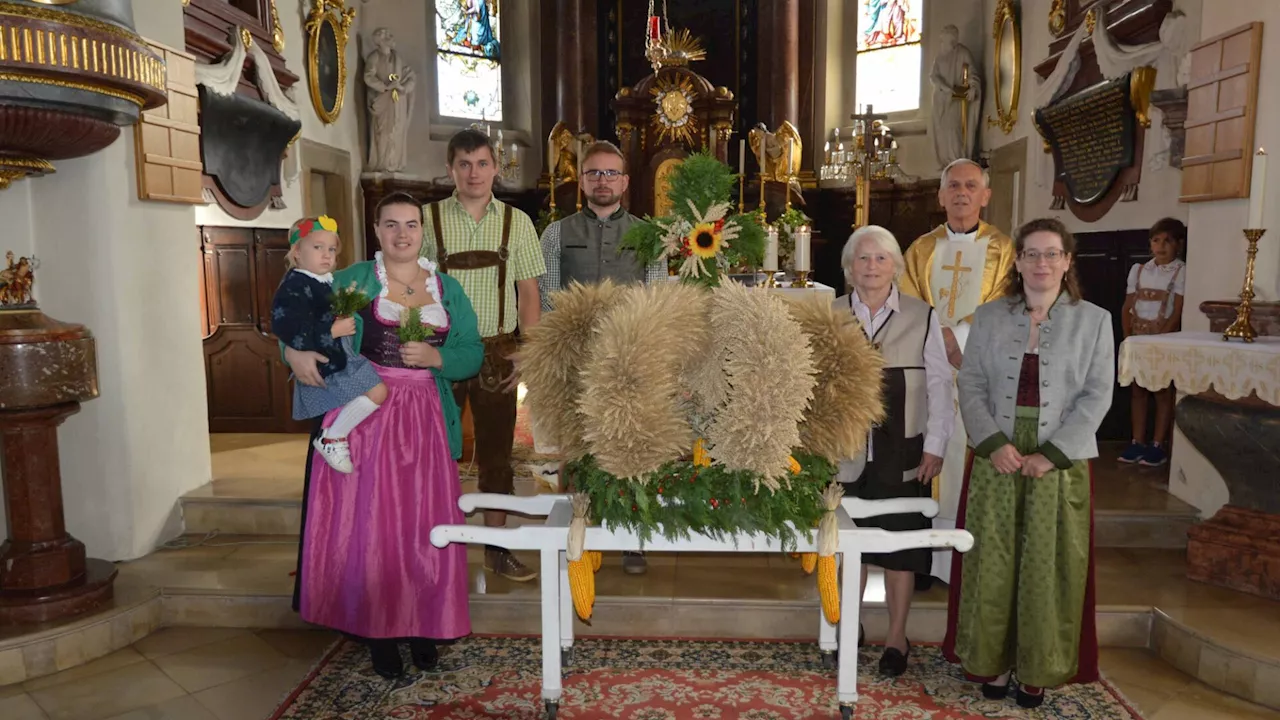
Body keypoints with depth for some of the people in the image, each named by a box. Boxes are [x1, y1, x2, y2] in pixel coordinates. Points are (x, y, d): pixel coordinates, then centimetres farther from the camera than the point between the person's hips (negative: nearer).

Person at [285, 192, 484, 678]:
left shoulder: (448, 289, 10)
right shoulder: (353, 280, 4)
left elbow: (473, 354, 5)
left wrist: (435, 357, -13)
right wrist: (294, 352, -16)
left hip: (424, 421, 2)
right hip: (364, 416, -2)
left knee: (424, 524, 4)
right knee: (367, 524, 1)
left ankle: (423, 626, 20)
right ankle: (377, 631, 17)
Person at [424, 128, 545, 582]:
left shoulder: (516, 223, 3)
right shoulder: (428, 219, -1)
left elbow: (528, 294, 5)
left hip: (496, 352, 1)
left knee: (497, 450, 10)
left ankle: (495, 547, 24)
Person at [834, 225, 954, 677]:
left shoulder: (922, 317, 0)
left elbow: (939, 386, 1)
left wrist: (934, 448, -2)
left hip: (902, 454, -1)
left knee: (900, 543, 9)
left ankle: (896, 638, 25)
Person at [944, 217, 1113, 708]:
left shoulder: (1094, 321, 3)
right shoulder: (988, 317, 6)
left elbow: (1096, 397, -3)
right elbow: (971, 385, 1)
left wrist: (1050, 455, -13)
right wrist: (994, 444, -13)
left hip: (1061, 465, -1)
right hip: (996, 460, 1)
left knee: (1047, 570, 6)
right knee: (992, 565, 6)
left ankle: (1038, 668, 21)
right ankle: (993, 659, 22)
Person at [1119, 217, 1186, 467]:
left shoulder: (1181, 271, -5)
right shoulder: (1138, 269, 8)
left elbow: (1178, 312, -10)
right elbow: (1127, 308, 8)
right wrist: (1128, 337, -2)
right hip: (1138, 339, 4)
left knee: (1163, 391, 0)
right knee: (1138, 390, 7)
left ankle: (1158, 446, 5)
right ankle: (1137, 442, 13)